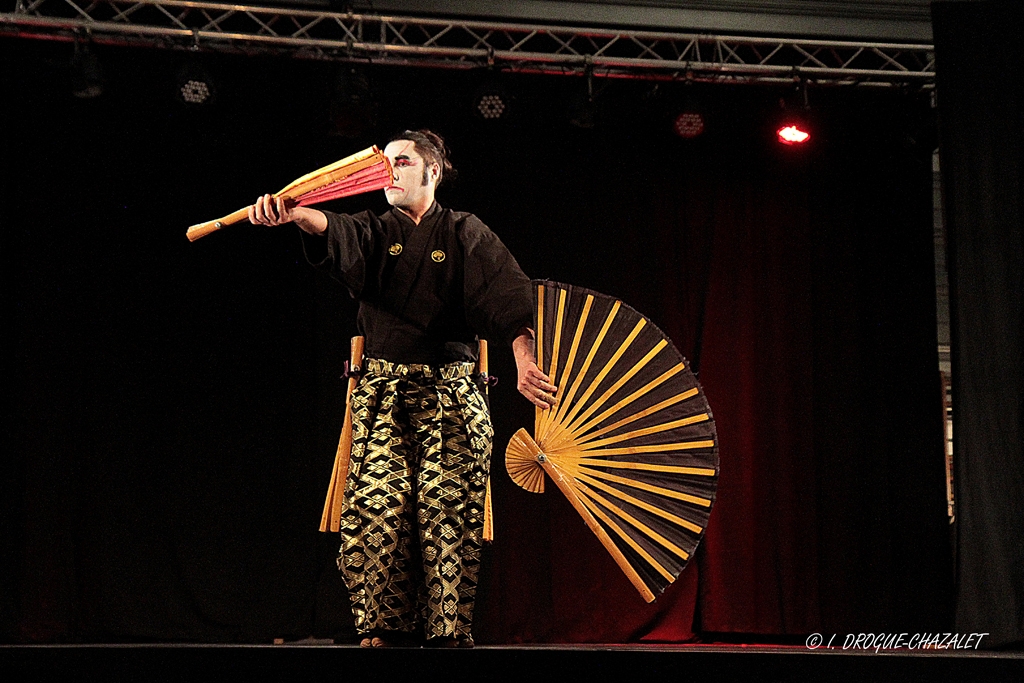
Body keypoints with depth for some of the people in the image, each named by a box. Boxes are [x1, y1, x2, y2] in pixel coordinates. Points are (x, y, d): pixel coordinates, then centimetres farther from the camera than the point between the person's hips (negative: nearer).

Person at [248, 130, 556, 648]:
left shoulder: (465, 233, 7)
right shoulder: (376, 232, 13)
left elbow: (506, 298, -9)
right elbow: (336, 233, -11)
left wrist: (524, 361, -27)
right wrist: (293, 213, -36)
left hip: (450, 393, -2)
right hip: (382, 392, 2)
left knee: (447, 514, -8)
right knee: (375, 509, -8)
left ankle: (448, 634, -3)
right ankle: (379, 629, -3)